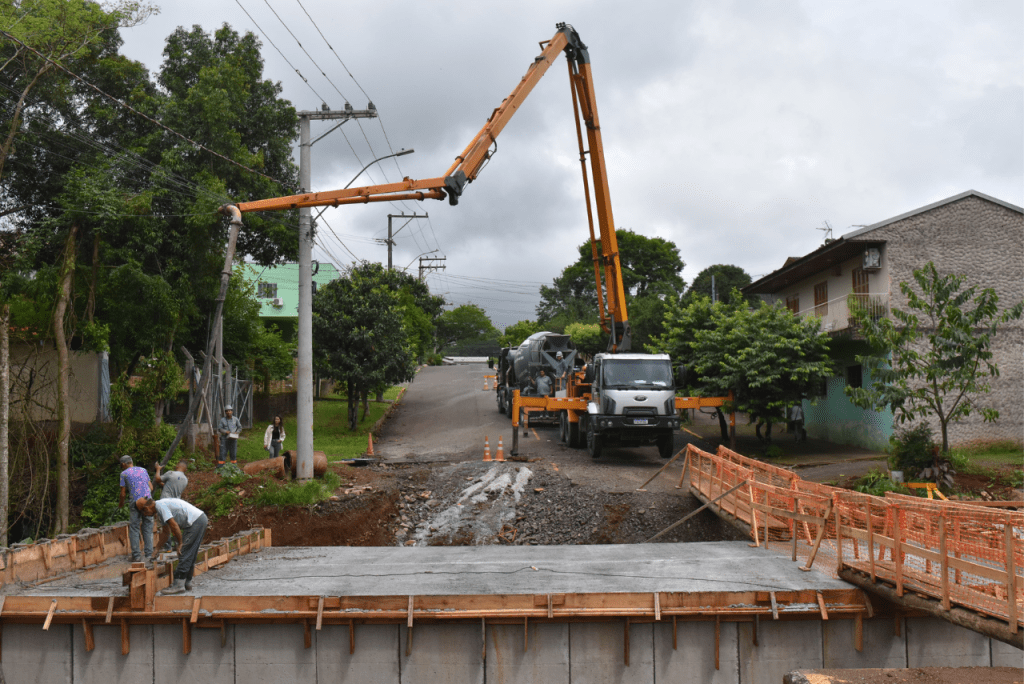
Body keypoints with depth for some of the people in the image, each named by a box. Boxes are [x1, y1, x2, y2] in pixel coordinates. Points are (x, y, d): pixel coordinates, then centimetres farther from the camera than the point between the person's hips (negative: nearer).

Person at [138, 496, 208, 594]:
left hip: (195, 522, -10)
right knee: (190, 555, 15)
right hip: (201, 519, 10)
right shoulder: (159, 510, 21)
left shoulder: (160, 506, -11)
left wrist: (180, 543, -9)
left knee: (184, 554, -6)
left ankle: (178, 585, -4)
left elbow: (174, 525, -17)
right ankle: (187, 583, 22)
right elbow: (166, 532, 31)